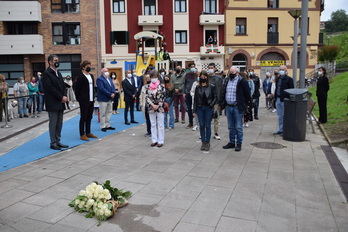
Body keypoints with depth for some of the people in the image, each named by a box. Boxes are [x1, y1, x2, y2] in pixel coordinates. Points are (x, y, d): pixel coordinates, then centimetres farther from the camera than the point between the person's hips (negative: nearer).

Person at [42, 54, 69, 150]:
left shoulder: (58, 73, 17)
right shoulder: (46, 73, -9)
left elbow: (63, 86, 15)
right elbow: (50, 88, -16)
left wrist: (65, 96, -3)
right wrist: (61, 97, -14)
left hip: (60, 103, 8)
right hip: (53, 103, -8)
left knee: (59, 123, 10)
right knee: (53, 123, -2)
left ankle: (58, 141, 18)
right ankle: (53, 143, 6)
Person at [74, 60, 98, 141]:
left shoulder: (91, 76, 15)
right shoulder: (80, 77, -8)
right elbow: (77, 89, -8)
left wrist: (93, 98, 12)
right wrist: (79, 99, -6)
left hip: (91, 101, 7)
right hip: (84, 101, -7)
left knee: (89, 117, 12)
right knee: (83, 118, 0)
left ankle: (88, 133, 22)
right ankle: (82, 135, 7)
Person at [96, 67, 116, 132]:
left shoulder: (109, 79, 17)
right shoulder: (99, 79, -10)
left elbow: (112, 87, 14)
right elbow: (102, 89, -20)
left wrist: (113, 93, -7)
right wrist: (110, 94, -20)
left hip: (110, 99, 8)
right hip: (103, 99, -8)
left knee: (109, 112, 12)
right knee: (103, 114, -1)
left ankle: (108, 125, 20)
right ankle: (103, 127, 6)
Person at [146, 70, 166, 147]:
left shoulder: (161, 86, -3)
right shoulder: (148, 86, 5)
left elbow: (163, 97, -6)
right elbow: (147, 97, 2)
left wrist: (158, 106, -13)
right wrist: (152, 105, -10)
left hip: (160, 108, -3)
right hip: (151, 108, 3)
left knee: (160, 125, 3)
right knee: (153, 124, 10)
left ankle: (160, 141, 10)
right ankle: (154, 140, 19)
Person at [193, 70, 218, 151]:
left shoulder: (212, 86, 0)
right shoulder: (197, 87, 7)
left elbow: (216, 97, 1)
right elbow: (195, 99, 8)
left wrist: (212, 104, -12)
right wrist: (194, 110, 4)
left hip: (208, 108, -2)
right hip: (200, 108, 3)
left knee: (208, 126, 2)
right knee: (201, 126, 7)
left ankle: (207, 142, 12)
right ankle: (203, 142, 16)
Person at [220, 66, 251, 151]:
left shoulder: (242, 81, -8)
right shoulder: (226, 80, 10)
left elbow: (247, 95, -4)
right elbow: (222, 93, 17)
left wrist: (243, 105, -2)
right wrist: (222, 103, 10)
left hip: (237, 108, -5)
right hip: (228, 107, 6)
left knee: (238, 127, 2)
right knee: (231, 127, 14)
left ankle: (239, 144, 12)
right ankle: (232, 142, 24)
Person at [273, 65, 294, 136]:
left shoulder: (289, 79, -7)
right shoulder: (278, 79, 14)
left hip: (284, 100, -7)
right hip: (278, 99, 7)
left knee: (285, 116, 0)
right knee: (280, 116, 13)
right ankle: (280, 130, 21)